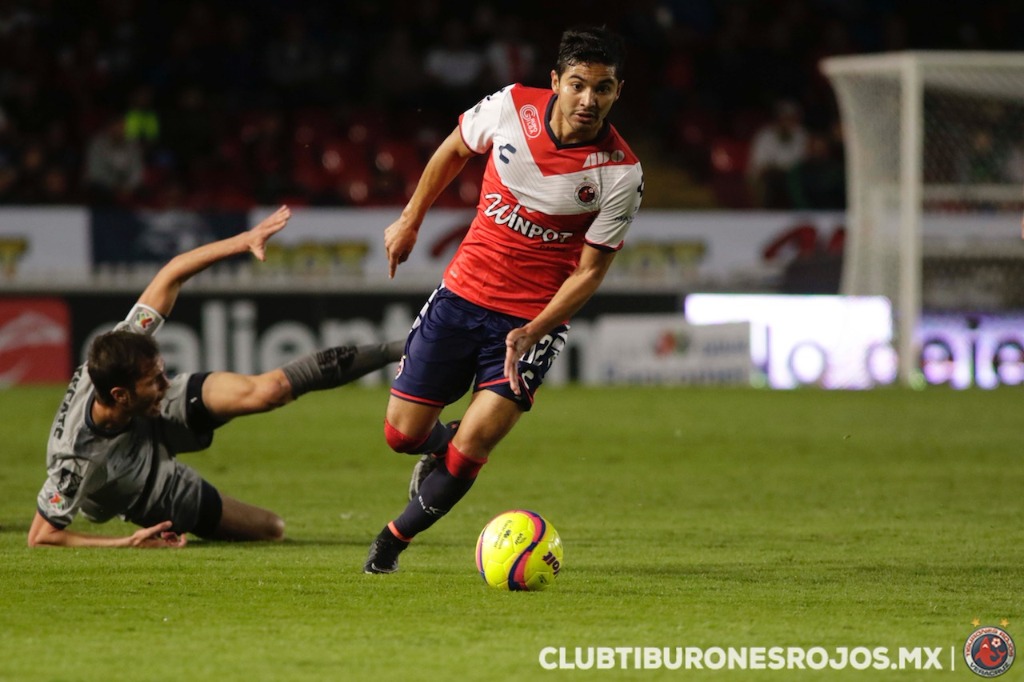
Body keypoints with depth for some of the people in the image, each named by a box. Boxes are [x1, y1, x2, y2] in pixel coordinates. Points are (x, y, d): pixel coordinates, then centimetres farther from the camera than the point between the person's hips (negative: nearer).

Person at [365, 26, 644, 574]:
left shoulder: (620, 173, -16)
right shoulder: (511, 106, -10)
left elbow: (590, 270, -9)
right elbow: (454, 150, 12)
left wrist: (532, 332, -21)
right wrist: (411, 219, 17)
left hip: (535, 317, -3)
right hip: (463, 292, 3)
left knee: (469, 450, -14)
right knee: (402, 434, 3)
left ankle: (396, 537, 12)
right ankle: (441, 446, 40)